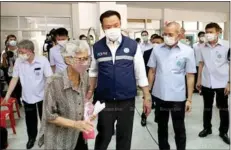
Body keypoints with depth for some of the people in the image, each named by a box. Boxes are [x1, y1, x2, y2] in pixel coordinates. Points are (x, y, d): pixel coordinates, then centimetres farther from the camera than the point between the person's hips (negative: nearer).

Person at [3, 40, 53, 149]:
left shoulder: (43, 60, -19)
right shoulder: (18, 61, -10)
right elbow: (14, 79, -1)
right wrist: (7, 95, -1)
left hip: (42, 95, -2)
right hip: (27, 97, 2)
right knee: (30, 119, 18)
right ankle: (32, 137, 43)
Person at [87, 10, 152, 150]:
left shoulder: (133, 45, -5)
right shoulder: (97, 47, -1)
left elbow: (141, 73, -2)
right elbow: (93, 71, 10)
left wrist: (147, 96, -3)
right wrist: (90, 92, 6)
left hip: (127, 100, 0)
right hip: (105, 101, 1)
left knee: (124, 137, 16)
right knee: (104, 136, 15)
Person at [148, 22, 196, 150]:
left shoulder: (188, 51, -6)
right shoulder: (157, 49, 0)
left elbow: (190, 76, -4)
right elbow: (152, 72, 5)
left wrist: (189, 99, -6)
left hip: (178, 97, -2)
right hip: (159, 96, 3)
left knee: (179, 128, 13)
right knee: (162, 126, 19)